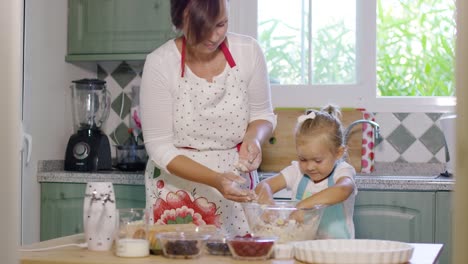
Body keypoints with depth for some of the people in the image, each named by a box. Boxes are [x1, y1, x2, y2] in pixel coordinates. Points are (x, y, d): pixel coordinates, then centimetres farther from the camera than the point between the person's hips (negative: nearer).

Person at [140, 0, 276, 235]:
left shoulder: (249, 51, -8)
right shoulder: (159, 63, -15)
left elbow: (263, 115, 6)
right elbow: (160, 148, -13)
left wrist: (253, 137, -17)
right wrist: (215, 180, -25)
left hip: (237, 190, 2)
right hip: (176, 189, -2)